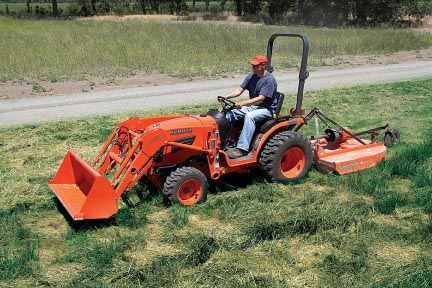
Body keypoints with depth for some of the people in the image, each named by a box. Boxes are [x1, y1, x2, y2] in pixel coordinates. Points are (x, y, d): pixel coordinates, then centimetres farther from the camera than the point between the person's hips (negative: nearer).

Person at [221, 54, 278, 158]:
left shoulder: (269, 80, -18)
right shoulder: (251, 76, 5)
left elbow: (260, 99, -25)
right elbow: (239, 90, 2)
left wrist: (243, 103, -36)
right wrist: (226, 97, -16)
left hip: (267, 109, -8)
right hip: (253, 106, 8)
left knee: (249, 116, -36)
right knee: (229, 114, -9)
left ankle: (242, 148, -38)